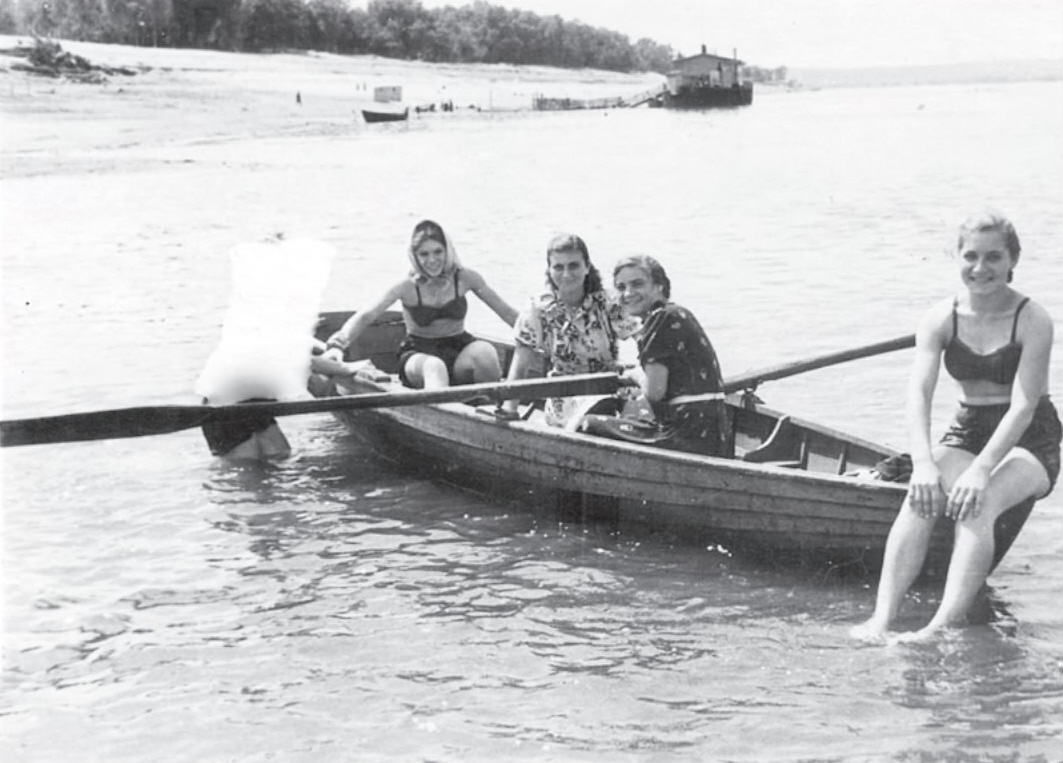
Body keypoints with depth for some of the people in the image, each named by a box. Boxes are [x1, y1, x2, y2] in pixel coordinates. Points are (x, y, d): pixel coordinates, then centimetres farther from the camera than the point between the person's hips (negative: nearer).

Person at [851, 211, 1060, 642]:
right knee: (922, 497, -29)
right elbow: (919, 392, -13)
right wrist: (923, 463, -31)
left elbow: (1023, 407, -20)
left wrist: (981, 470, -33)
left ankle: (944, 626, -47)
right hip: (966, 433, 3)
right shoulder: (941, 319, -1)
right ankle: (882, 619, -41)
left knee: (977, 503, -34)